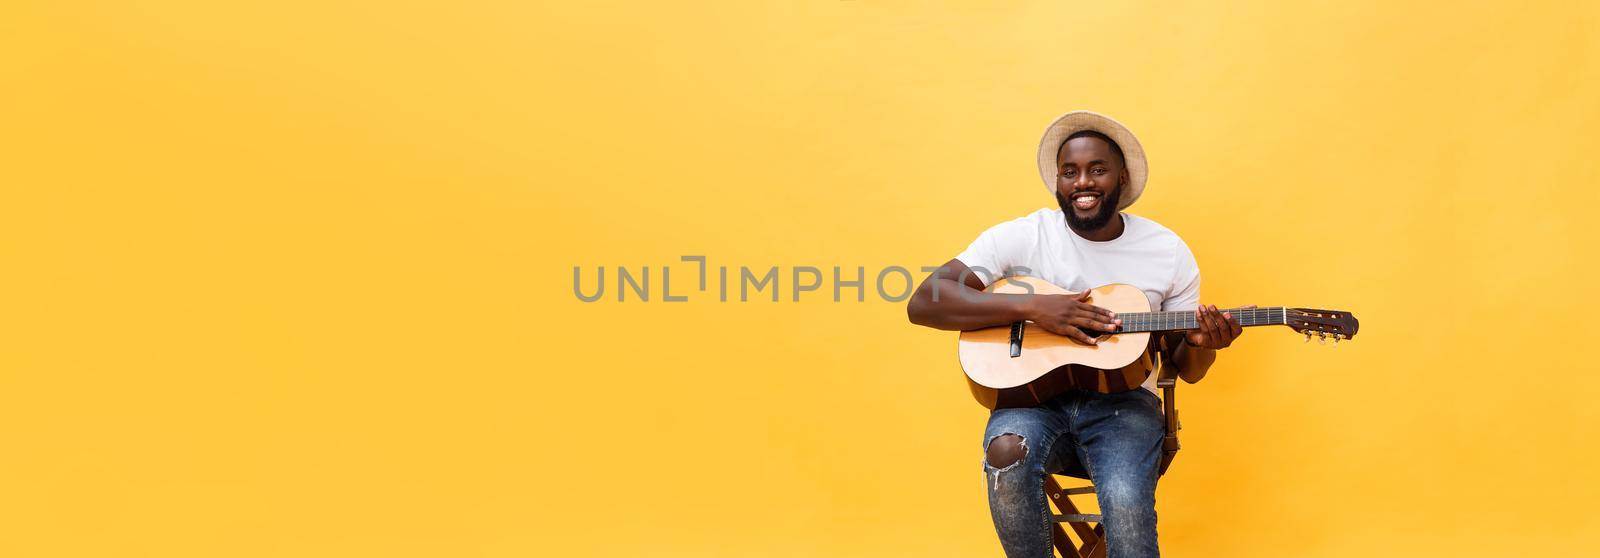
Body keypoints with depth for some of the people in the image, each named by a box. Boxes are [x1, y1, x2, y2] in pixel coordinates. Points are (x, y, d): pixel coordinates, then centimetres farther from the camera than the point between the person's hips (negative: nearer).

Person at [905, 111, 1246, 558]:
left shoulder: (1169, 251, 5)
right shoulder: (1022, 237, -2)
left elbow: (1186, 370, 11)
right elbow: (923, 303, -12)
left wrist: (1201, 345, -15)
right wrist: (1030, 306, -20)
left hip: (1123, 403, 1)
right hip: (1034, 395, 0)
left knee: (1126, 505, -31)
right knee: (1006, 451, -34)